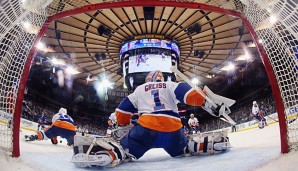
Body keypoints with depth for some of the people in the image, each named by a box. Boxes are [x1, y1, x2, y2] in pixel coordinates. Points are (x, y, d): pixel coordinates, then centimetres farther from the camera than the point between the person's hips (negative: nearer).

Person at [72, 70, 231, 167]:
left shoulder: (139, 89, 26)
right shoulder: (170, 85, 23)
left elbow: (123, 110, 25)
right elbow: (188, 92, 4)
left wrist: (123, 126, 39)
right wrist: (208, 104, 2)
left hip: (147, 127, -2)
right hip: (173, 129, 2)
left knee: (125, 150, -1)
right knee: (182, 149, 28)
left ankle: (97, 148, -31)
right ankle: (214, 142, 11)